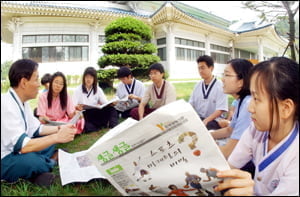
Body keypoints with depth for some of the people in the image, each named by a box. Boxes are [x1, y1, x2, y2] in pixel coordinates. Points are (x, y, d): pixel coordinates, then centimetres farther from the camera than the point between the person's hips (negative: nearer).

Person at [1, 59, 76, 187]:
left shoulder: (22, 101, 2)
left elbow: (36, 129, 11)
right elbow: (21, 146, -31)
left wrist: (59, 129, -1)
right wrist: (57, 137, -26)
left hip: (15, 151, 9)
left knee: (51, 139, 11)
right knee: (32, 161, -35)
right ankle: (54, 159, -4)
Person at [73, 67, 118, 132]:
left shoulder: (98, 90, 8)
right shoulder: (78, 90, 0)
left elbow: (106, 103, -2)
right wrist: (77, 107, -34)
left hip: (95, 115, 3)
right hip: (83, 116, -2)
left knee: (111, 109, -24)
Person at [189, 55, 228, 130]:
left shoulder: (220, 86, -6)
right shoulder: (198, 85, 11)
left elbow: (220, 110, -13)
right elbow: (190, 104, 10)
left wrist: (205, 121, -25)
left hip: (213, 120, -5)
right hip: (197, 118, 5)